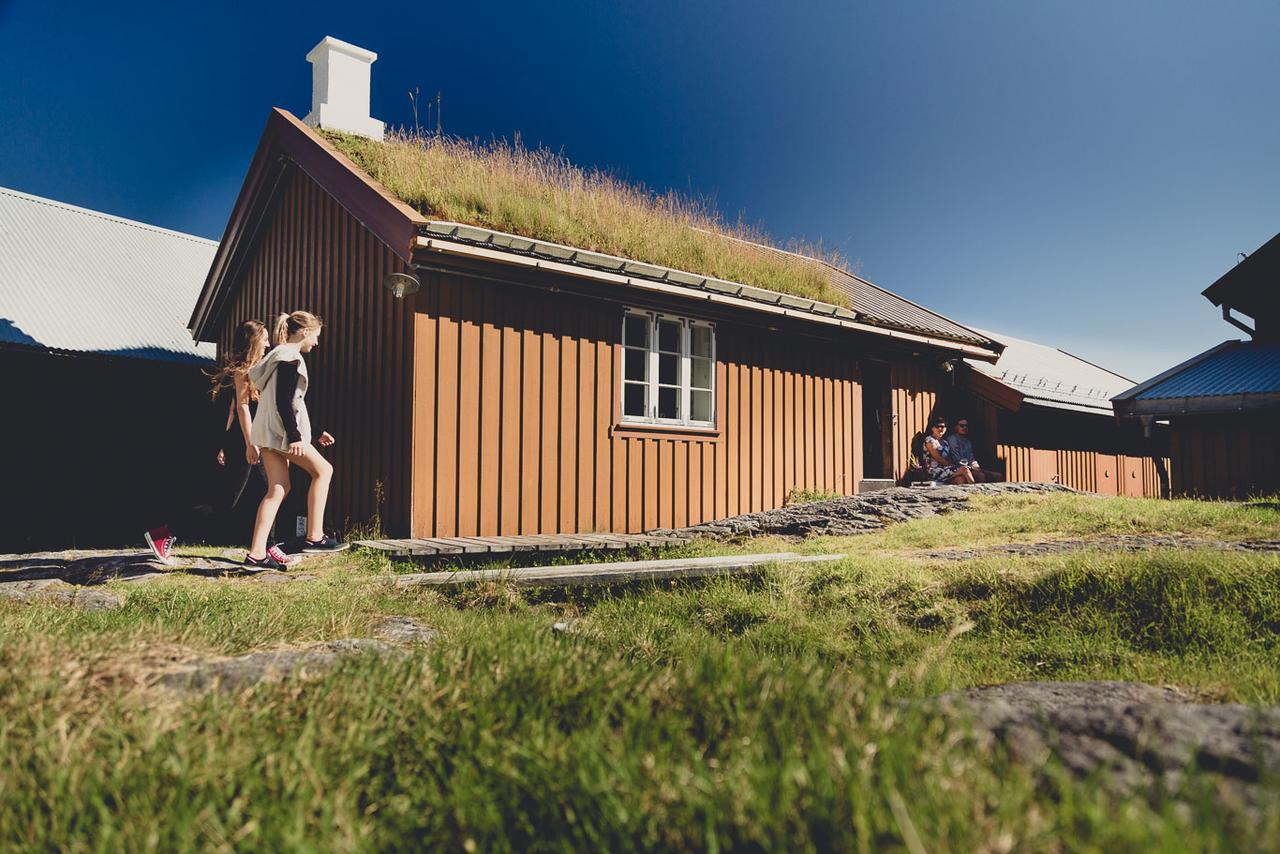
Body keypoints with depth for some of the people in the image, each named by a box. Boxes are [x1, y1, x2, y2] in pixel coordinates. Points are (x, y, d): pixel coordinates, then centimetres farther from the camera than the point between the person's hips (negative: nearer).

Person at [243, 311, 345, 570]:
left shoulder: (280, 355, 21)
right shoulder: (290, 358, -11)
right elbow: (284, 401, -20)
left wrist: (315, 433, 25)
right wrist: (295, 437, -23)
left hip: (268, 431, 10)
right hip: (280, 431, -10)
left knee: (278, 489, 7)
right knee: (323, 470, 1)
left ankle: (256, 553, 5)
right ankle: (314, 537, -1)